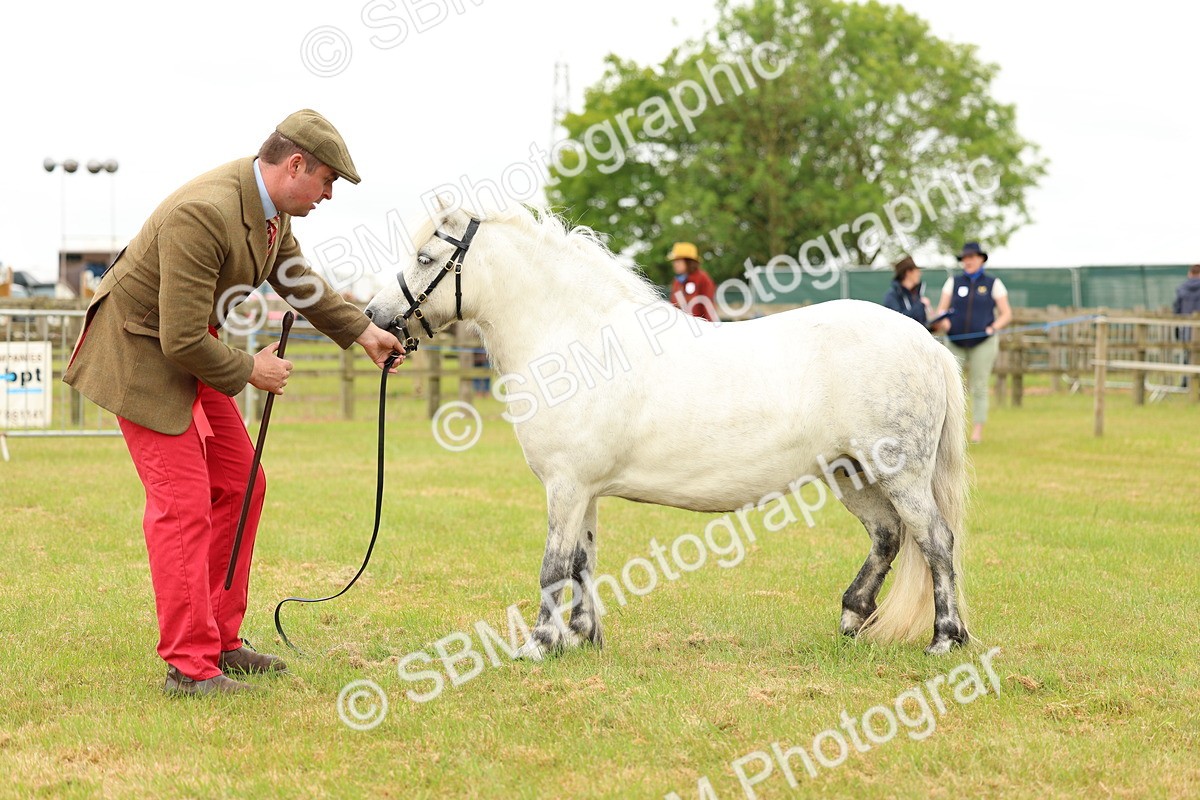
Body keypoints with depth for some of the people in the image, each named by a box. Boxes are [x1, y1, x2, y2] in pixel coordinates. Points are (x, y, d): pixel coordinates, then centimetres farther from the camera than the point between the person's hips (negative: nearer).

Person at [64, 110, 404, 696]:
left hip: (192, 350, 10)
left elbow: (296, 279, 19)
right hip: (141, 354, -10)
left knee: (238, 485, 10)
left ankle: (220, 641, 20)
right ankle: (189, 665, -5)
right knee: (183, 503, -12)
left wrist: (362, 332, 18)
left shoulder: (271, 209, -2)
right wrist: (250, 371, -16)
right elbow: (182, 339, -31)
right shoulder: (203, 214, -33)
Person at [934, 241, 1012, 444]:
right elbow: (941, 309, 10)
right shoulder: (953, 282, 12)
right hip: (955, 342, 2)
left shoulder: (993, 284, 6)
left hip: (983, 343, -2)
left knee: (978, 387, -2)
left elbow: (1006, 314, 6)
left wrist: (993, 328, -12)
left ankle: (977, 432, 2)